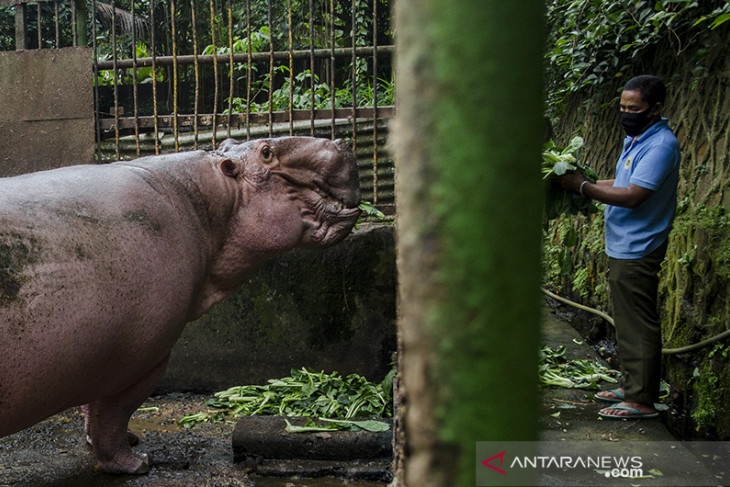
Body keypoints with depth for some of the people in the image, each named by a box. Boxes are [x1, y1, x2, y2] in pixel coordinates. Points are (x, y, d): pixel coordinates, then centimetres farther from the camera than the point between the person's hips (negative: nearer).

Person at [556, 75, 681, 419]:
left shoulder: (661, 144, -18)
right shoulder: (635, 139, 14)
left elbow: (633, 196, -24)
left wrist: (584, 187, -19)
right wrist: (587, 183, 7)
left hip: (637, 251, -10)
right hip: (622, 247, 10)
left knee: (638, 326, -4)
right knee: (627, 323, 17)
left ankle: (642, 401, 5)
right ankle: (630, 387, 28)